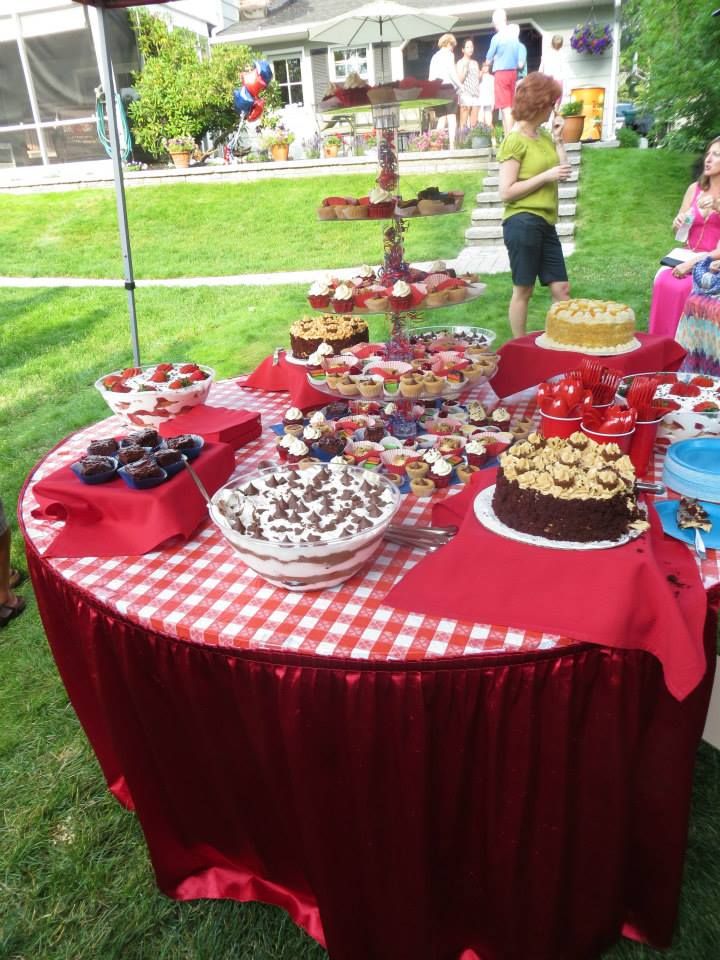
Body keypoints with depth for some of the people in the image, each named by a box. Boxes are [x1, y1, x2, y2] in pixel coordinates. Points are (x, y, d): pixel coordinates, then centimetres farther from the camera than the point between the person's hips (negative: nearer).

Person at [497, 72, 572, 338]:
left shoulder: (543, 135, 16)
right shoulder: (515, 140, -7)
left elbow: (563, 172, 14)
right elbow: (506, 192, -14)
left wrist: (558, 139, 9)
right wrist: (546, 176, -14)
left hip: (545, 223, 8)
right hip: (523, 222, -8)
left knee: (561, 288, 7)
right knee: (523, 290, 0)